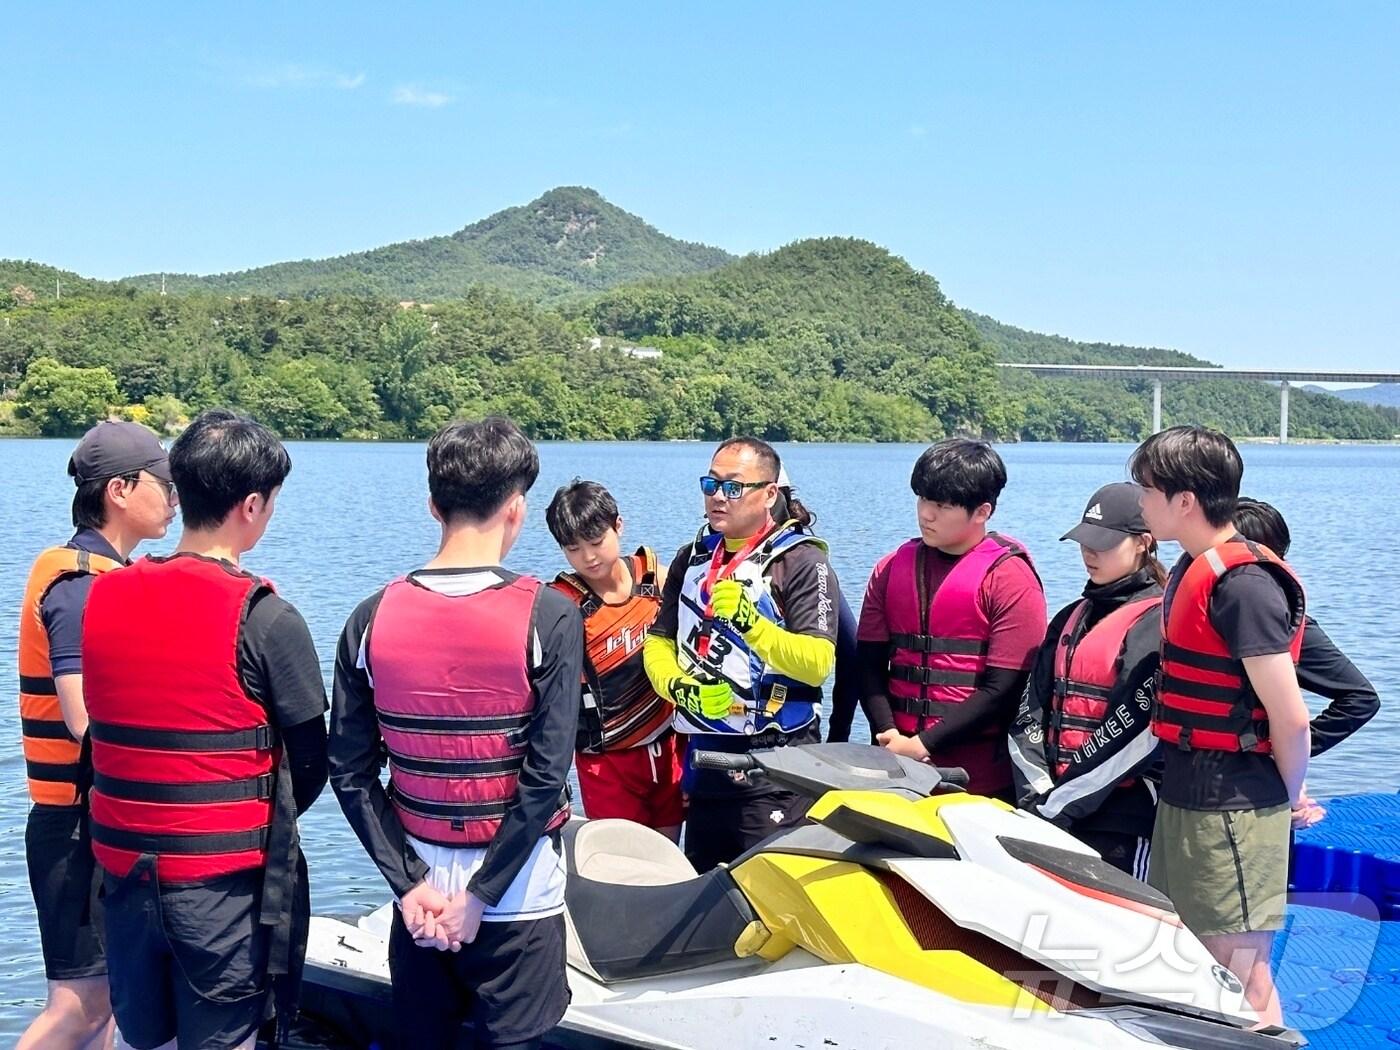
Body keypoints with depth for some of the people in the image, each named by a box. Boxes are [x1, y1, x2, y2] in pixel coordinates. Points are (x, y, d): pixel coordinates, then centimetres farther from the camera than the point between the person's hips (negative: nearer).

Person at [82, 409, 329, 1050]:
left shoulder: (102, 597, 0)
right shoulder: (265, 619, -14)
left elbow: (108, 733, 8)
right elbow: (311, 760, -6)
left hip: (124, 869, 5)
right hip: (225, 881, -5)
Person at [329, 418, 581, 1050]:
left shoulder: (372, 618, -4)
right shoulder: (549, 617, -14)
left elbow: (350, 773, -3)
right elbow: (546, 776, -17)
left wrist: (411, 883, -2)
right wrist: (479, 895, -11)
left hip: (419, 887, 3)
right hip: (518, 894, -3)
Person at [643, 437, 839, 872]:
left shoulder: (801, 560, -5)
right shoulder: (692, 558, 16)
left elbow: (817, 662, -15)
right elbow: (658, 641, 12)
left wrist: (750, 621, -29)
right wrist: (678, 686, -9)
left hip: (775, 764, -6)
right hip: (704, 755, 6)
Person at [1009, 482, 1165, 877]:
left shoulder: (1156, 623, -7)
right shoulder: (1071, 618, 16)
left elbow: (1132, 733, -15)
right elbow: (1031, 713, 9)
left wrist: (1060, 804, -14)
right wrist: (1037, 793, -5)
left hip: (1119, 819, -7)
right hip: (1053, 815, 7)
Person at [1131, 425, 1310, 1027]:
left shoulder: (1242, 582, -19)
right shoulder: (1193, 571, 12)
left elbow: (1290, 717, -20)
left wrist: (1289, 798, -4)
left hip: (1231, 809, -10)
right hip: (1184, 797, 10)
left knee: (1242, 979, -1)